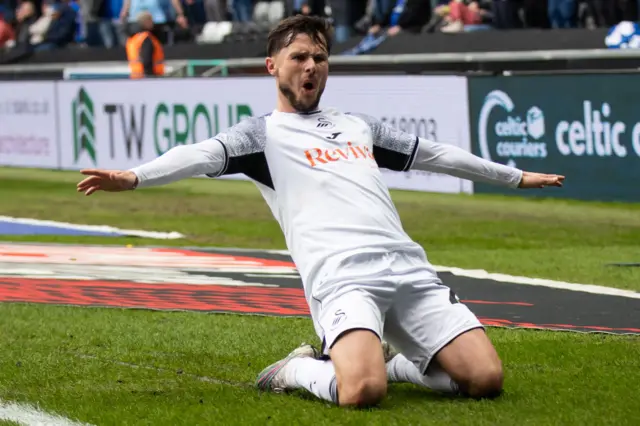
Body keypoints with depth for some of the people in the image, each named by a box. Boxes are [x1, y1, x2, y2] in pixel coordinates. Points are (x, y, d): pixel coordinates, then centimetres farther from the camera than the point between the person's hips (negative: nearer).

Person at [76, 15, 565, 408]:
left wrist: (515, 176, 46)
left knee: (486, 378, -9)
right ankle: (297, 370, 2)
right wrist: (132, 177, -27)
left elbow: (433, 154, 38)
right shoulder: (264, 133, 11)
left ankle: (391, 361, 17)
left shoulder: (357, 124, 28)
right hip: (341, 277, -6)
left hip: (409, 267, 6)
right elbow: (202, 155, -8)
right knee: (362, 392, -32)